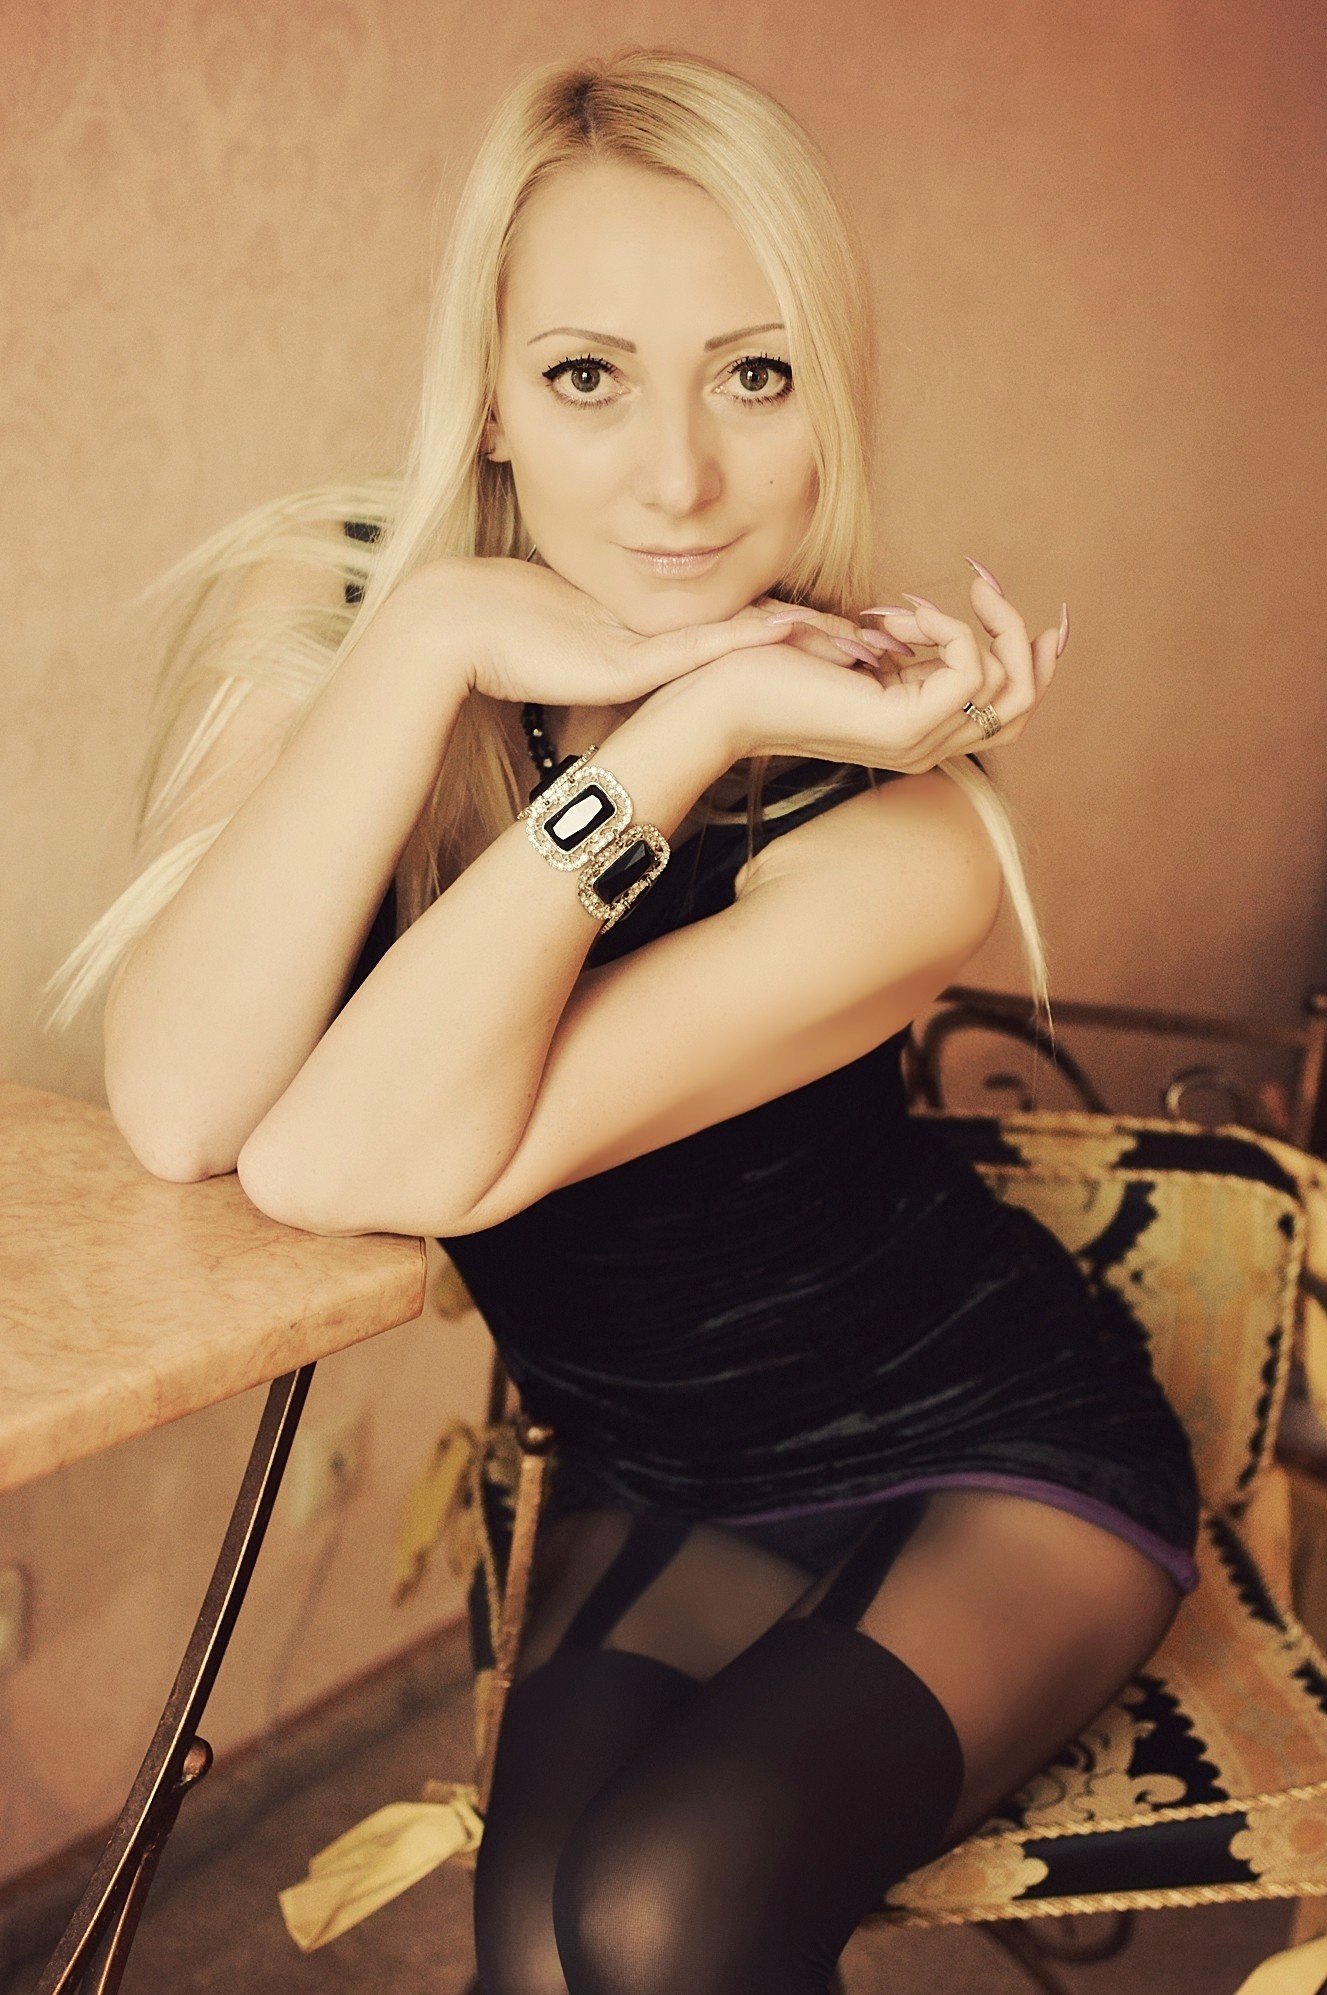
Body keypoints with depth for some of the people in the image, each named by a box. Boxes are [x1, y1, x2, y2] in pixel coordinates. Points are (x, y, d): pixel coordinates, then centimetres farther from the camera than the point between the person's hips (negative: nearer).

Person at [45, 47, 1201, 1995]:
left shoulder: (894, 831, -27)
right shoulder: (332, 611, -15)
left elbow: (358, 1165, -34)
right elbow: (179, 1113, -29)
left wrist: (688, 727, -38)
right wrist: (431, 643, -34)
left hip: (993, 1462, -3)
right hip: (652, 1478, 3)